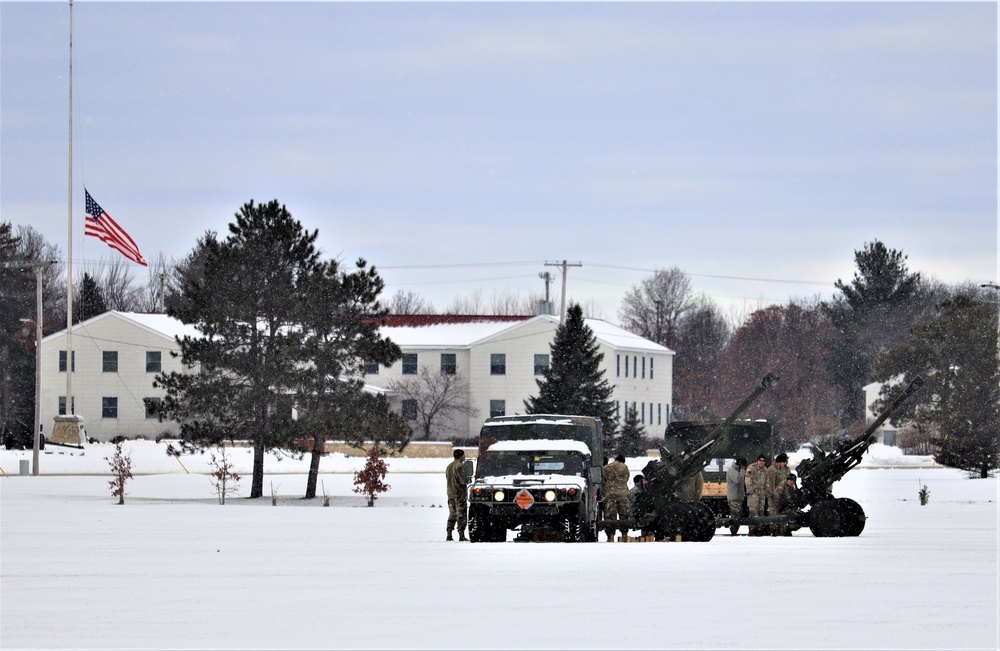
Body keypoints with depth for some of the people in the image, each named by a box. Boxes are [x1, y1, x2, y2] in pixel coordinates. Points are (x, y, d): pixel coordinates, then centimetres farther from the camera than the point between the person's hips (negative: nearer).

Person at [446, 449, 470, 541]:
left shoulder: (449, 466, 13)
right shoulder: (459, 466, -13)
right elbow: (463, 480, -19)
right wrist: (468, 480, 4)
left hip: (450, 493, 8)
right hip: (459, 493, -8)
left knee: (452, 515, 12)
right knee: (462, 515, -4)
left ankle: (449, 535, 7)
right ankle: (461, 535, -7)